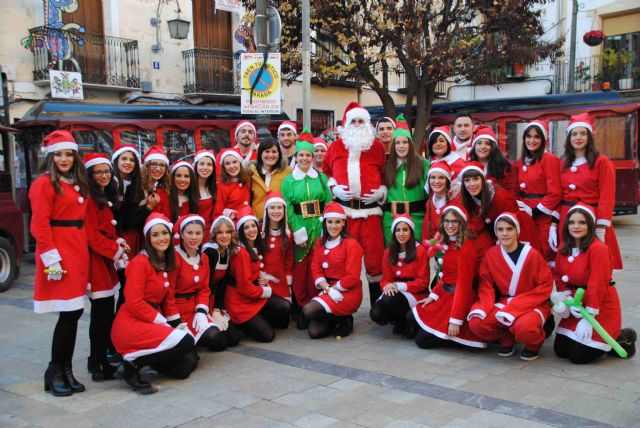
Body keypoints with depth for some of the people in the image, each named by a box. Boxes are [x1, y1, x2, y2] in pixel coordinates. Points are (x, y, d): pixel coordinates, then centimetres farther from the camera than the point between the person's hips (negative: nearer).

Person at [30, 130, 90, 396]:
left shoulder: (78, 183, 17)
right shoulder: (44, 183, -7)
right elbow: (40, 225, -13)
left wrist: (82, 251, 9)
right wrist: (51, 259, -18)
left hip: (78, 251, 8)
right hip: (59, 254, -8)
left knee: (74, 312, 9)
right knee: (69, 313, -7)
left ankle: (66, 370, 19)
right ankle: (54, 373, 7)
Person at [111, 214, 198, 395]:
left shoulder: (168, 263, 11)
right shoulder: (140, 262, -14)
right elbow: (134, 303, -18)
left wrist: (177, 323, 3)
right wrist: (163, 323, -16)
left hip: (153, 323, 8)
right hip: (131, 324, -8)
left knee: (187, 364, -2)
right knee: (185, 341, -25)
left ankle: (142, 356, 15)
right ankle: (132, 365, -11)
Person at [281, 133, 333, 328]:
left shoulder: (321, 177, 9)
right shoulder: (288, 181, 4)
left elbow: (329, 203, 5)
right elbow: (287, 209, -2)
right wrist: (298, 232, -11)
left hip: (319, 229, 1)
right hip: (298, 228, -1)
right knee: (300, 270, 0)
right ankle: (301, 309, 10)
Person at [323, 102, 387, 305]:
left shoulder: (377, 146, 9)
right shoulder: (336, 146, 11)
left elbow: (386, 175, 14)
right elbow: (326, 171, 16)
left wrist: (380, 193, -1)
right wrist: (334, 189, 0)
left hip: (370, 209, 0)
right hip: (343, 209, 1)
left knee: (374, 256, 0)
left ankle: (377, 303, 13)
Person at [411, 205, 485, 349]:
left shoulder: (466, 246, -18)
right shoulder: (448, 243, 11)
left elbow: (464, 285, -20)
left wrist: (456, 320, -21)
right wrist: (433, 295, 2)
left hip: (459, 299, -9)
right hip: (445, 295, 9)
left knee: (423, 340, -8)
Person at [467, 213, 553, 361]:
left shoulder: (532, 254, -13)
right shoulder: (490, 254, -2)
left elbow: (546, 285, -12)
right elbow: (486, 284, 2)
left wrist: (516, 306, -21)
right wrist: (485, 306, -20)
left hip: (532, 305, -4)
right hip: (503, 303, 4)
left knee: (523, 327, -37)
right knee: (476, 323, -22)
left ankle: (534, 343, 3)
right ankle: (507, 339, 9)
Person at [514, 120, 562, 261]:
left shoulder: (550, 159, -9)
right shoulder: (521, 161, 13)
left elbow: (555, 193, -15)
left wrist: (534, 211, -14)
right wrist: (518, 205, 0)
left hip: (543, 217, -7)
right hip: (524, 216, 7)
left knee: (544, 255, -1)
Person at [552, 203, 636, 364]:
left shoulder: (598, 249, -21)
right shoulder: (564, 250, 3)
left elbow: (597, 285, -23)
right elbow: (559, 278, 7)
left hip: (601, 308, -7)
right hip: (577, 307, 7)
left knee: (578, 356, -8)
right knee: (560, 350, 4)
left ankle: (622, 339, 14)